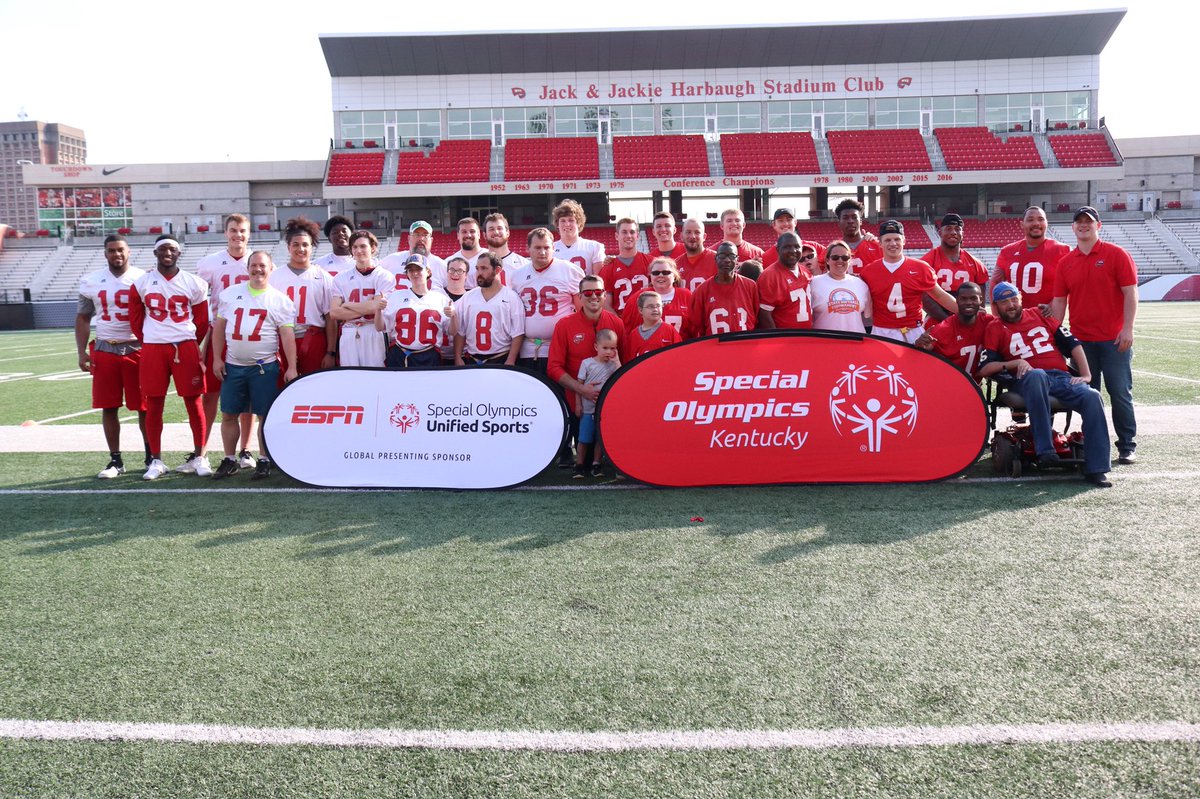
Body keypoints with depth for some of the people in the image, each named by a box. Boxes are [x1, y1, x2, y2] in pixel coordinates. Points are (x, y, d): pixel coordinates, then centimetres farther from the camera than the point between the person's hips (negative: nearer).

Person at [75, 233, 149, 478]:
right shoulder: (91, 282, 5)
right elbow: (83, 319, 11)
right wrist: (81, 352, 2)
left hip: (138, 350, -2)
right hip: (104, 350, 2)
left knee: (144, 407, 1)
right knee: (108, 407, 4)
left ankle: (151, 456, 14)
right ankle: (115, 460, 13)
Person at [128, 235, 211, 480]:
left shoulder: (193, 283, 3)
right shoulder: (142, 283, 4)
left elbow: (202, 320, 9)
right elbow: (136, 319, 13)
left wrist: (191, 345, 9)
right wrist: (148, 342, 9)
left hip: (186, 347, -1)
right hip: (153, 349, 1)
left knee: (194, 402, 2)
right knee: (153, 405, 3)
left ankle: (199, 457, 11)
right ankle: (156, 460, 13)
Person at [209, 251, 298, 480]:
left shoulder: (280, 299, 0)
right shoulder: (230, 294, 8)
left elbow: (287, 335, -4)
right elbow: (219, 327, 11)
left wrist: (291, 367, -11)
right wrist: (217, 358, 4)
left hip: (265, 367, -3)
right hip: (233, 366, 3)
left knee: (265, 415, 2)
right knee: (228, 414, 7)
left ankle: (264, 460, 14)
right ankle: (229, 460, 20)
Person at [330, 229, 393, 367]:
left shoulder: (385, 276, 2)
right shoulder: (341, 278, 12)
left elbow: (378, 308, -11)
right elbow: (334, 312, 1)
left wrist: (347, 305, -1)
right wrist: (368, 308, -7)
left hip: (374, 334, -3)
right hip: (348, 335, 3)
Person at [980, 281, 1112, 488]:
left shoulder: (1039, 314, 21)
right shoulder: (995, 328, 13)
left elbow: (1072, 343, 19)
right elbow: (984, 369, 2)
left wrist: (1086, 375, 8)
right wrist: (1015, 364, -10)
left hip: (1062, 377, 4)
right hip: (1030, 381, -3)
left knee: (1092, 397, -26)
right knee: (1036, 374, -40)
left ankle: (1096, 469, -24)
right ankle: (1045, 451, -41)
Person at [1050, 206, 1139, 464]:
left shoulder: (1116, 254, -1)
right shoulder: (1065, 263, 9)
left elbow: (1130, 293, -5)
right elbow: (1059, 301, 9)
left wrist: (1127, 328, -12)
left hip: (1114, 339, -3)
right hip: (1081, 340, 3)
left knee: (1120, 392, -1)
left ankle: (1127, 447, 7)